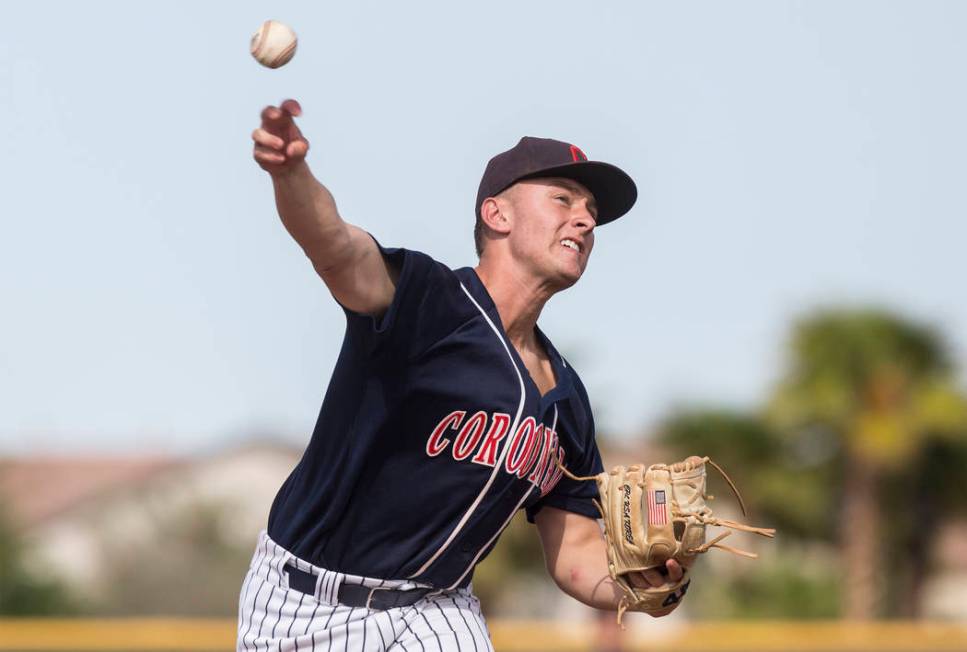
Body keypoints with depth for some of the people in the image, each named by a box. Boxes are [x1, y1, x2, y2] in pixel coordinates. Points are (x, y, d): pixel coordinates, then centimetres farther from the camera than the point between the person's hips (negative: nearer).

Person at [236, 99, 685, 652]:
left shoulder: (565, 395, 6)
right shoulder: (423, 297, -14)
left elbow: (575, 550, 9)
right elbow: (334, 246, -35)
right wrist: (291, 171, -57)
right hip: (306, 606, -5)